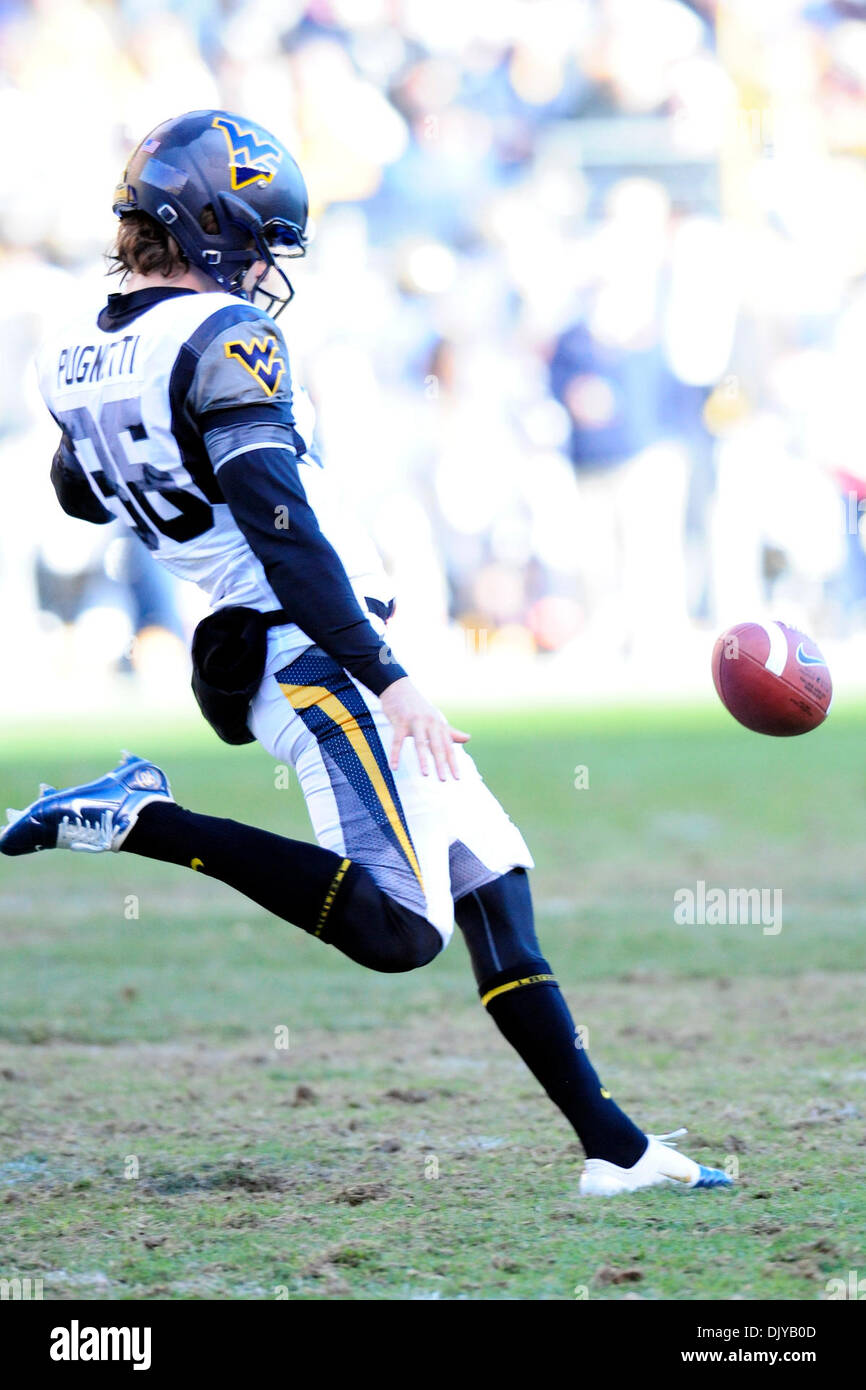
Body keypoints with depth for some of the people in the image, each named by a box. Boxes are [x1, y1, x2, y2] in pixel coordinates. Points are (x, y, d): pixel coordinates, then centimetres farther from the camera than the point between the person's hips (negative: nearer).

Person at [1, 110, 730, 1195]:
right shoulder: (223, 337, -15)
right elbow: (280, 529, -22)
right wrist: (389, 681, -21)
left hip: (247, 658, 10)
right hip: (318, 653, -10)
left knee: (492, 882, 11)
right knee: (399, 929, -19)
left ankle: (613, 1145, 8)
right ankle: (142, 820, -12)